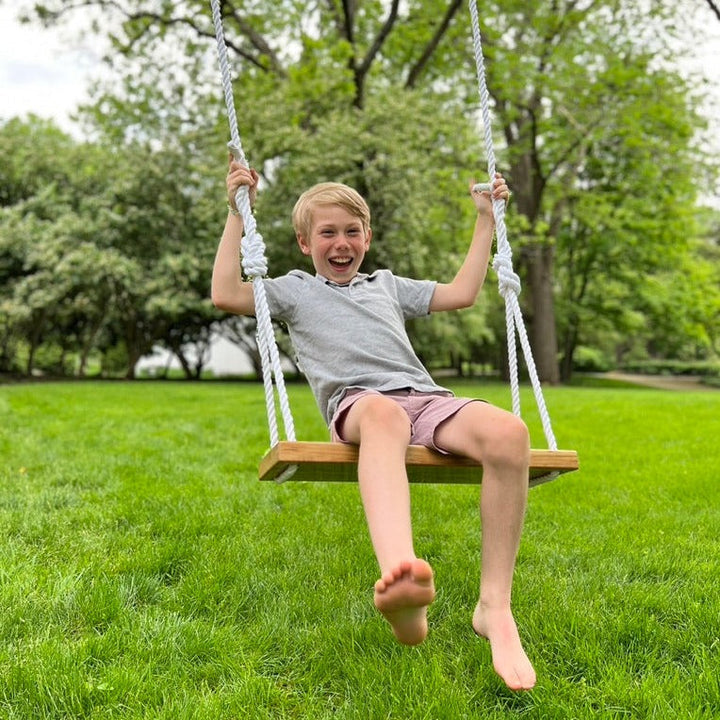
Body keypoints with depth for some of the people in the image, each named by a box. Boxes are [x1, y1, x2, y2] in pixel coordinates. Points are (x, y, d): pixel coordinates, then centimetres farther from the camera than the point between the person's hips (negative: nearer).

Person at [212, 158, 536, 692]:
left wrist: (486, 218, 39)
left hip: (427, 398, 4)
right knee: (384, 414, -45)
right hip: (357, 402, -3)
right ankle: (403, 584, -71)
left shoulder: (387, 284, 37)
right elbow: (226, 294, 13)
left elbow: (462, 293, 35)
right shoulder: (295, 289, 28)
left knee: (509, 432, -32)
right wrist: (238, 213, 15)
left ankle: (495, 607, -27)